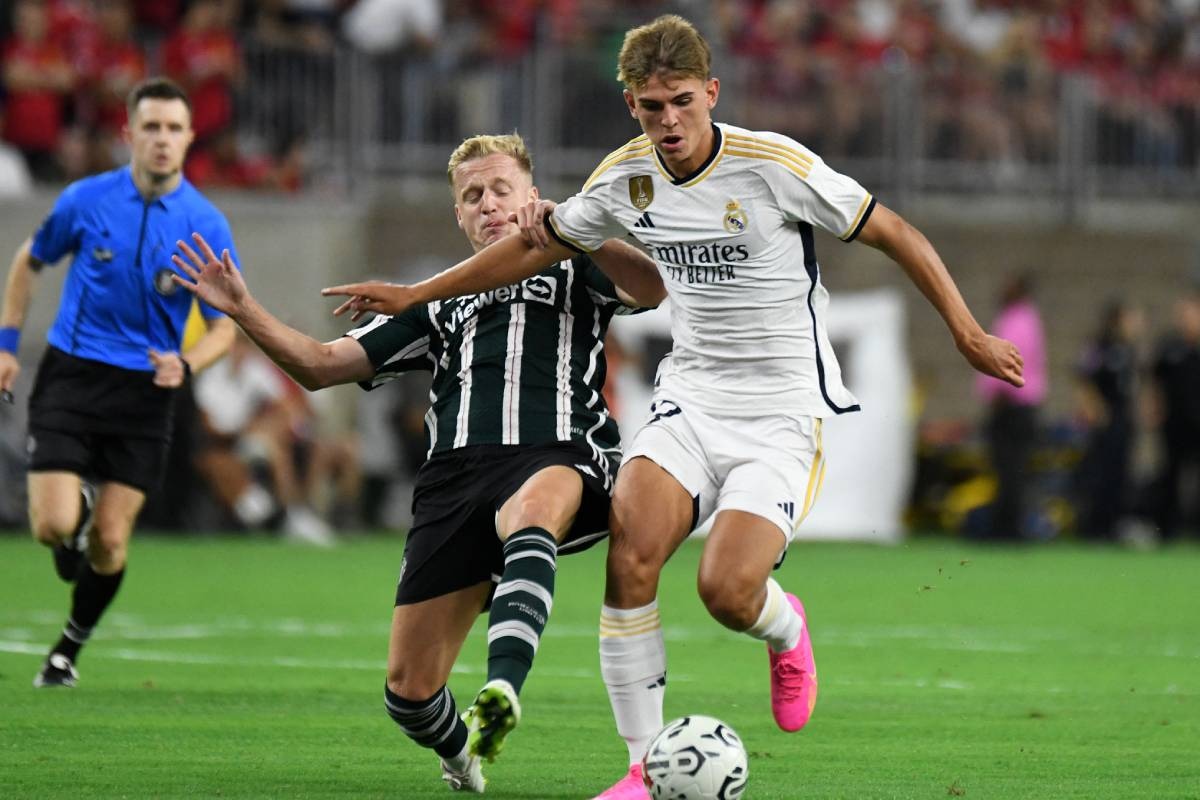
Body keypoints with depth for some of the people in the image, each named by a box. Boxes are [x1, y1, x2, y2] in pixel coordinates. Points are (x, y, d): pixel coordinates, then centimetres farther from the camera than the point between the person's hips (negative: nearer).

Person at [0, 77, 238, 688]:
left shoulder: (206, 225, -5)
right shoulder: (86, 200, -4)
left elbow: (224, 325, 1)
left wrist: (185, 363, -20)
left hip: (145, 390, 0)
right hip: (69, 378, 0)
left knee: (111, 541, -2)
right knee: (54, 525, -14)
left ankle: (70, 647, 22)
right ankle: (74, 515, 24)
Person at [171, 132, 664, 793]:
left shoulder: (571, 271, 22)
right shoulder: (439, 304, 32)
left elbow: (655, 289, 1)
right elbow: (323, 365, 27)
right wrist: (243, 311, 12)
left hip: (559, 457, -4)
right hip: (455, 476, 4)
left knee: (531, 508, -45)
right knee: (409, 690, -6)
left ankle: (501, 690, -60)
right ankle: (460, 758, 28)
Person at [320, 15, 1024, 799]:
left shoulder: (776, 165, -16)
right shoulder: (628, 176, 0)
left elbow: (895, 234, -7)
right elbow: (539, 244, 17)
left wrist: (969, 335, -7)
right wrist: (414, 295, 20)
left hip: (783, 414, -4)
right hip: (690, 396, 4)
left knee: (727, 590, -22)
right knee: (631, 555, -20)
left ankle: (787, 631, 18)